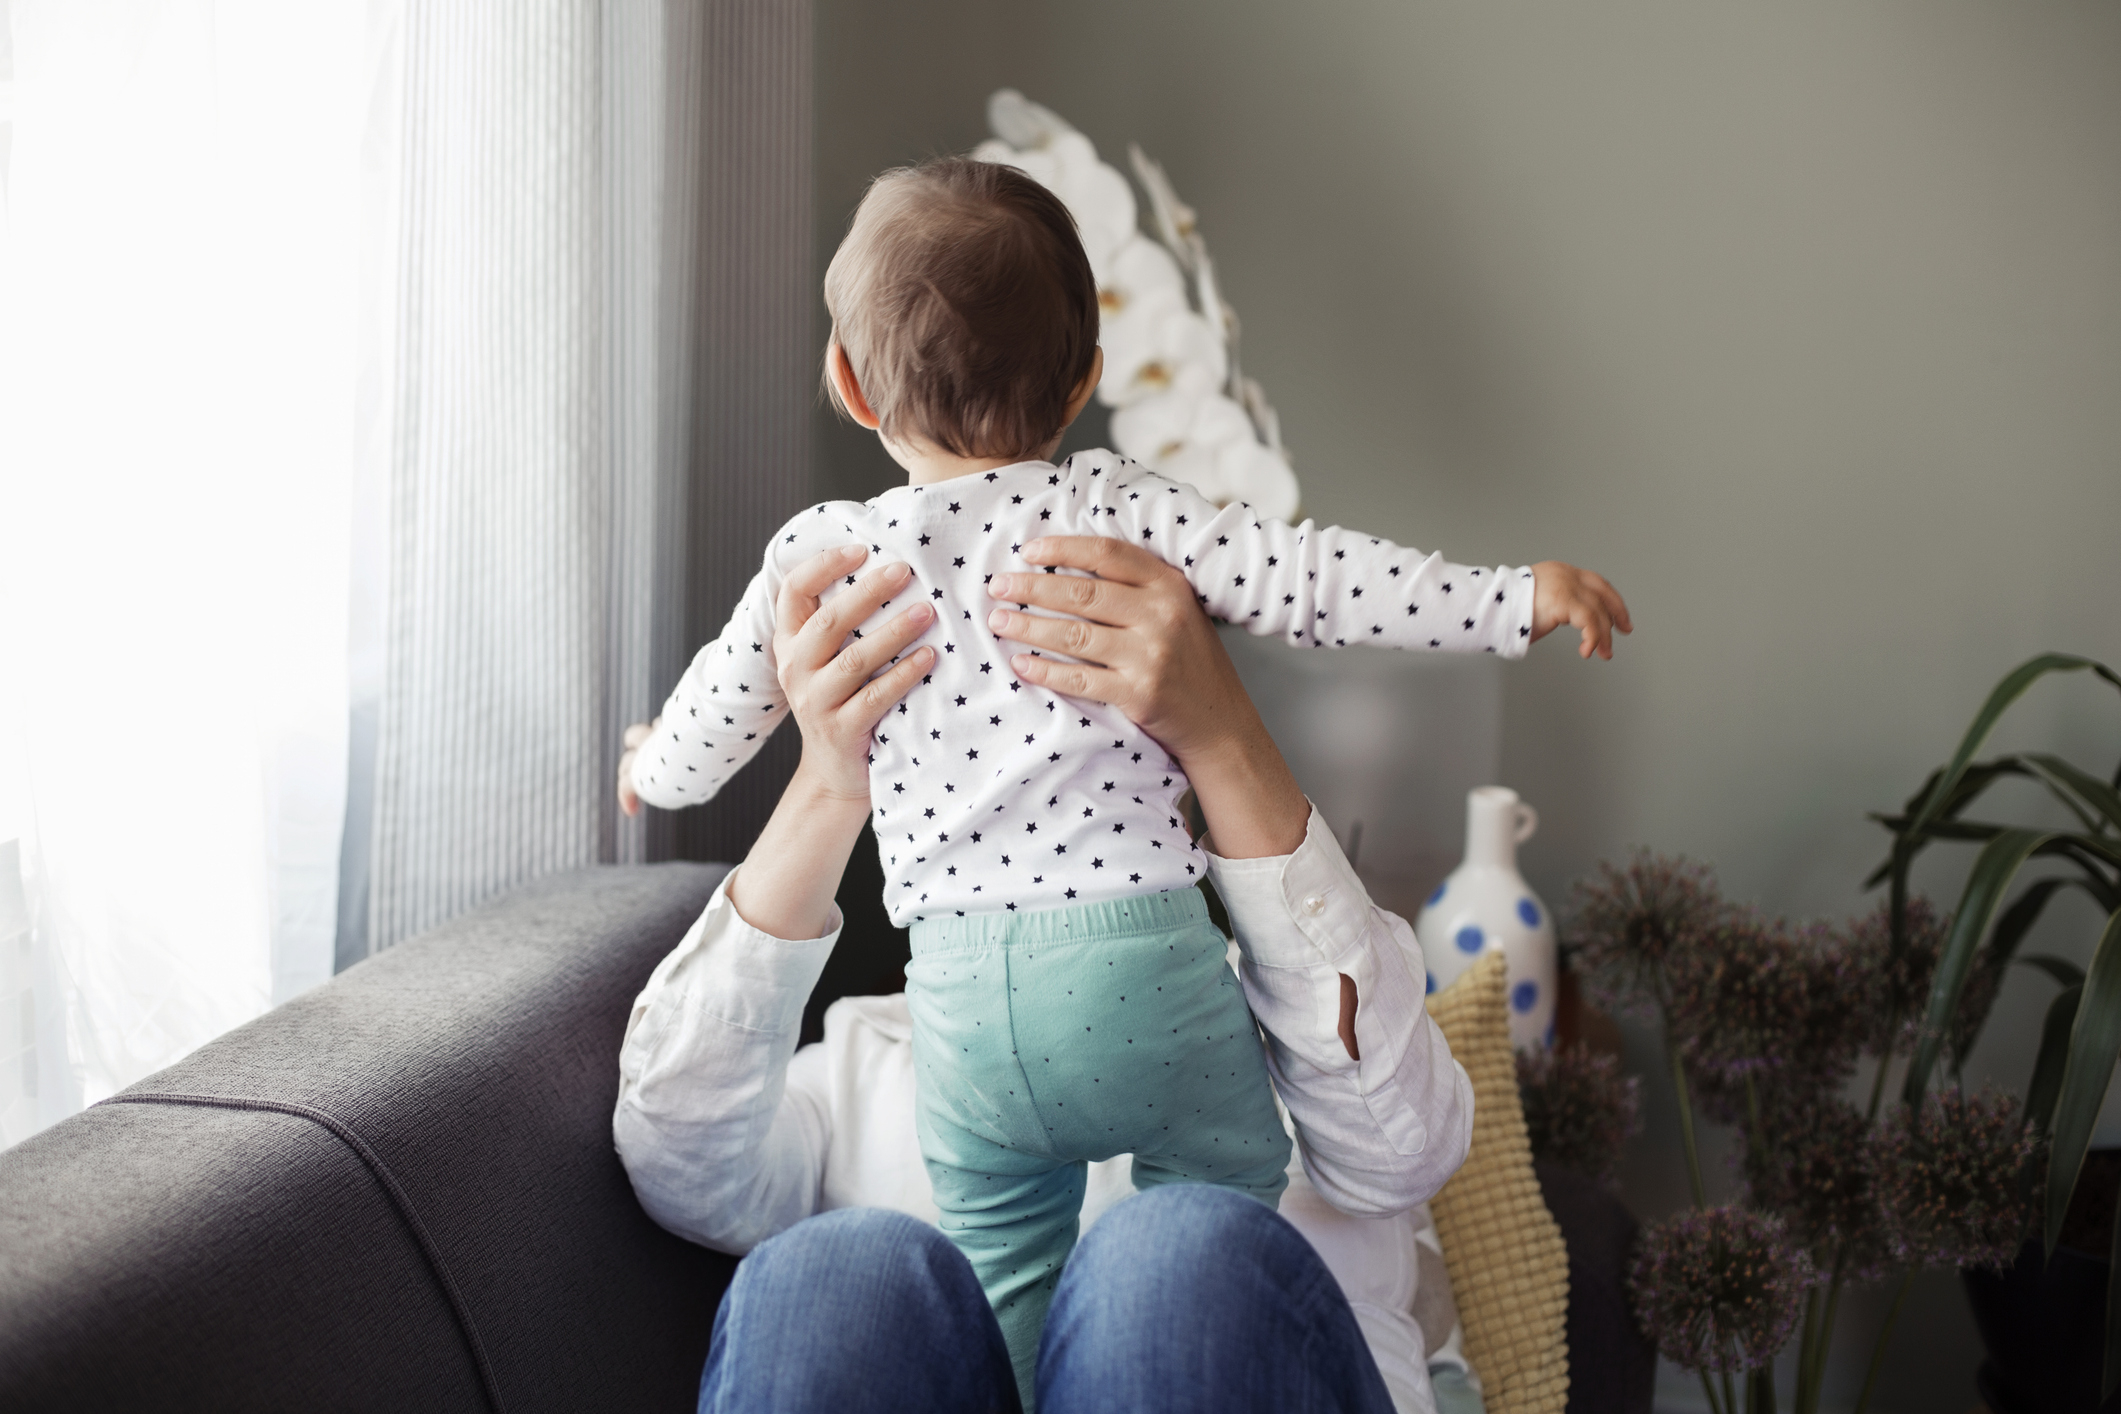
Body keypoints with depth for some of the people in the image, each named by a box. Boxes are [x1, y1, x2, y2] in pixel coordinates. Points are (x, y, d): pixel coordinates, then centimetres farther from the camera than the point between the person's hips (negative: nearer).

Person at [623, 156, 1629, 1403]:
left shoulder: (816, 556, 4)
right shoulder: (1117, 510, -1)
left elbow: (687, 758, 13)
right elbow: (1310, 583, -4)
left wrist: (652, 769, 36)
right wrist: (1519, 597, 4)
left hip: (963, 997, 2)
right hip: (1142, 956, -2)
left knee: (1002, 1277, 19)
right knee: (1227, 1187, 22)